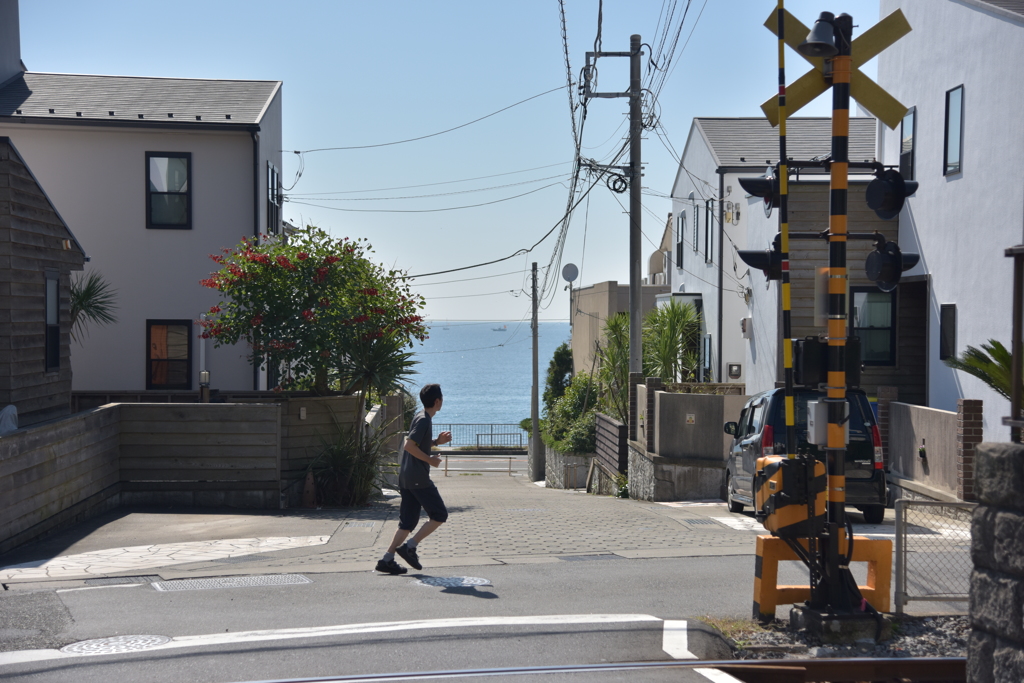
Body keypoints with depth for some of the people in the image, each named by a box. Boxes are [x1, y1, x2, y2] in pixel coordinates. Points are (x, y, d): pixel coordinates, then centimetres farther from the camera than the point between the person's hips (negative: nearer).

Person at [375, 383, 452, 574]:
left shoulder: (421, 418, 17)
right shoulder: (424, 421, -13)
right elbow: (409, 446, -22)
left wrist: (437, 441, 17)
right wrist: (430, 460, -14)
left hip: (406, 478, 10)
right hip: (418, 478, -10)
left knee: (408, 521, 8)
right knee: (440, 515, -1)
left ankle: (387, 559, 2)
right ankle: (409, 546, -5)